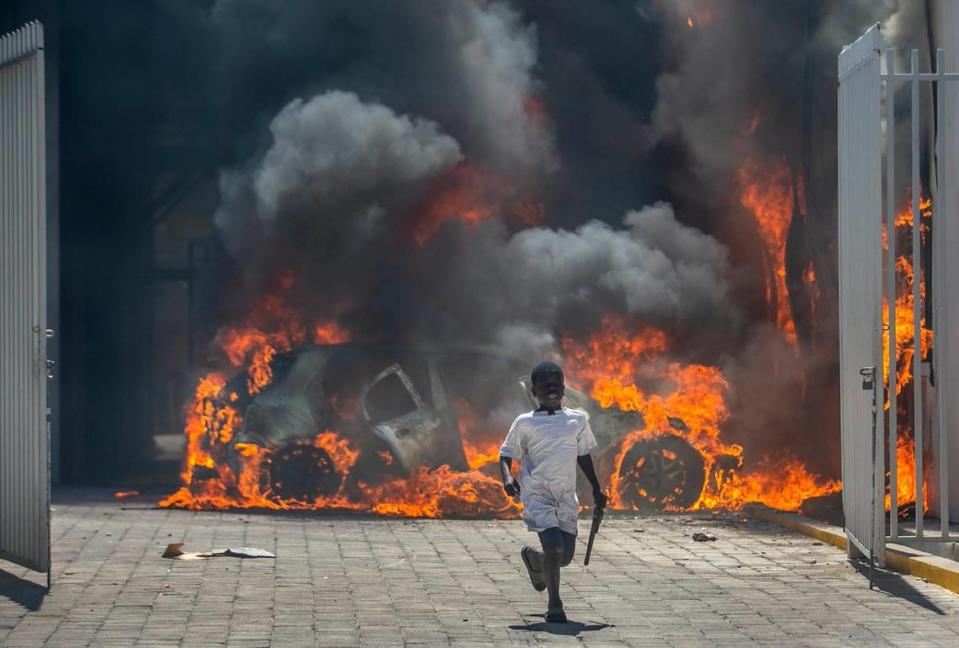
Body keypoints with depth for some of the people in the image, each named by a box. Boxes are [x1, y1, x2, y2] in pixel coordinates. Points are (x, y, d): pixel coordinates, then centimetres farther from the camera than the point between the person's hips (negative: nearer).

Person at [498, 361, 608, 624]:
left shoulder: (578, 419, 11)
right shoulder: (525, 423, 2)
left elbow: (584, 455, 21)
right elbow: (506, 454, 5)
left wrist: (596, 489, 21)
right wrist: (507, 478, -14)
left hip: (566, 497, 4)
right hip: (537, 494, -4)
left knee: (565, 557, 5)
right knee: (554, 545, -21)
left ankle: (532, 557, 40)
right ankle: (554, 605, -9)